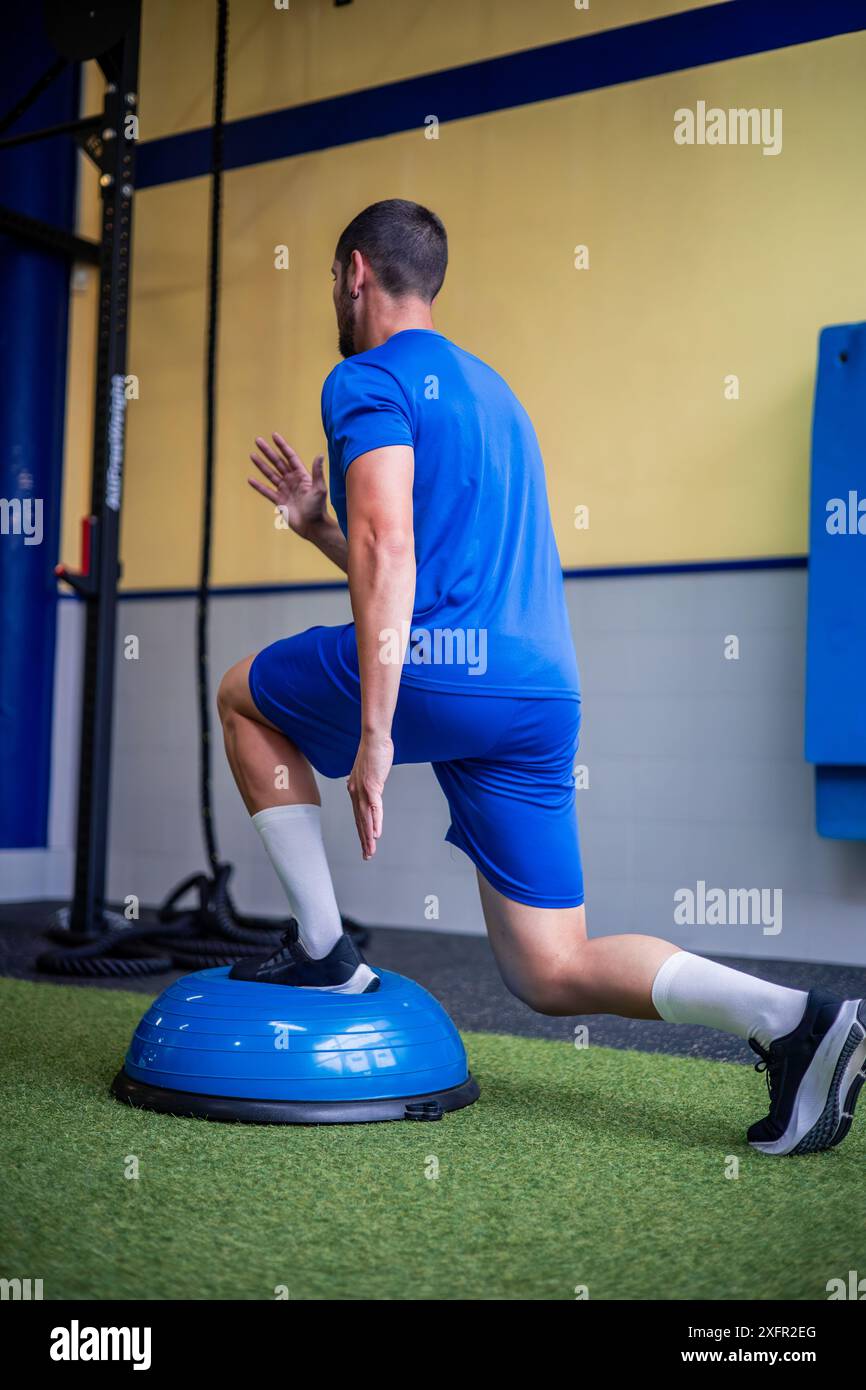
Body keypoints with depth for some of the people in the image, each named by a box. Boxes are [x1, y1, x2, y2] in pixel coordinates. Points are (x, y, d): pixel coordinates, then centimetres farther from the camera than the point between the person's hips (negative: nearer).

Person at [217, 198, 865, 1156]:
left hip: (441, 677, -8)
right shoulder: (489, 389, 28)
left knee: (244, 695, 22)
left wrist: (372, 734, -21)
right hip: (542, 694, 8)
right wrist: (318, 523, 34)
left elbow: (390, 551, -16)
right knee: (553, 975, 9)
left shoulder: (367, 380, 1)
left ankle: (324, 952, 13)